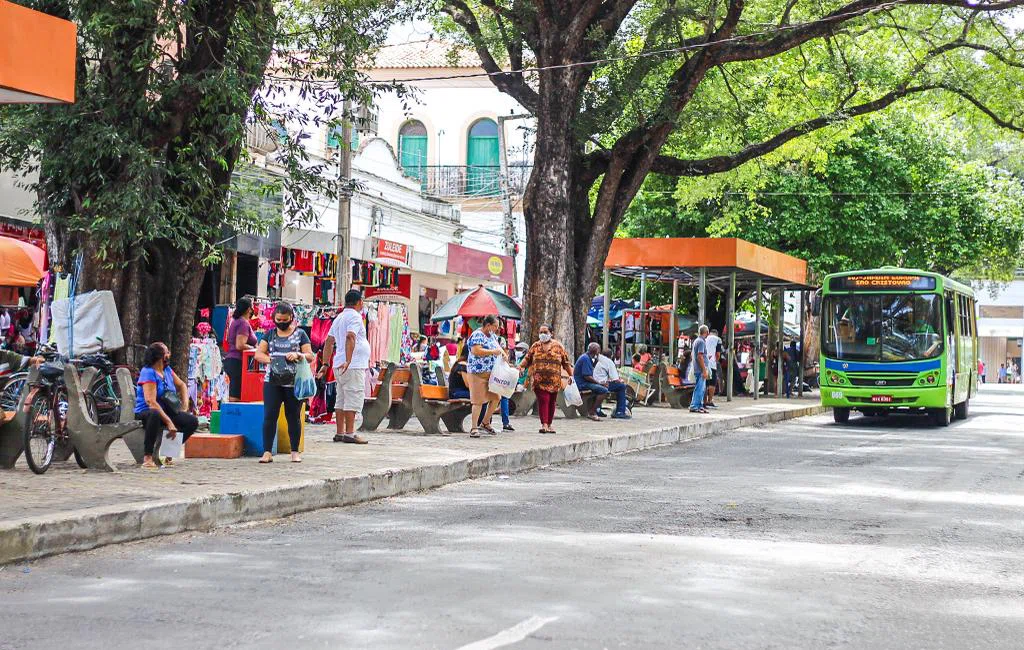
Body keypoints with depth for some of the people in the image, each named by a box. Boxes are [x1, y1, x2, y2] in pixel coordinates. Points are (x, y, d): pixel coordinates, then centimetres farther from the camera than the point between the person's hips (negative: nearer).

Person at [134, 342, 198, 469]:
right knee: (155, 415, -43)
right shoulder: (148, 373, -16)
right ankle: (147, 457, -34)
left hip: (165, 411, 8)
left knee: (193, 421, -11)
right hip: (145, 413, -8)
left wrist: (185, 406, 10)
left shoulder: (167, 370, 9)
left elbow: (181, 385, 27)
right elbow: (151, 401, -25)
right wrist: (169, 423, -29)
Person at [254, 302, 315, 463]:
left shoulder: (300, 334, 6)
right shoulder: (270, 334, 12)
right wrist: (270, 360, -16)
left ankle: (295, 452, 15)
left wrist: (298, 355, -19)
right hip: (272, 382, 1)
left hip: (294, 383, -1)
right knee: (269, 416, -5)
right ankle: (267, 452, -3)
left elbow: (310, 356, 2)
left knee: (293, 417, 6)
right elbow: (258, 354, 4)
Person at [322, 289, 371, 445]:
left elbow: (329, 342, 20)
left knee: (342, 400, 11)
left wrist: (325, 363, 22)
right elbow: (350, 337, -25)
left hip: (340, 366, 9)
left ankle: (340, 433, 13)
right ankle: (349, 433, -10)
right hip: (354, 366, -9)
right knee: (353, 398, -8)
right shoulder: (355, 317, -9)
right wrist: (348, 361, -32)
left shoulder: (339, 318, 19)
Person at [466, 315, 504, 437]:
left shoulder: (492, 335, 15)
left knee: (495, 398, 10)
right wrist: (493, 352, -18)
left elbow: (497, 345, 29)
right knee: (479, 401, -7)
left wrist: (502, 352, 6)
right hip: (479, 372, -9)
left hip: (492, 373, 9)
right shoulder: (477, 335, -13)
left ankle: (485, 423, 24)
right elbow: (476, 351, -25)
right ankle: (474, 428, -3)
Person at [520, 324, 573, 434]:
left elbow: (566, 362, 7)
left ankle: (549, 425, 16)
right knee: (543, 400, -13)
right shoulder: (535, 346, 10)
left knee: (551, 402, 6)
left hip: (554, 381, 1)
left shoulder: (558, 346, 7)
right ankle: (544, 424, -18)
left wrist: (571, 375, 3)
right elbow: (527, 359, 13)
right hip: (539, 380, -1)